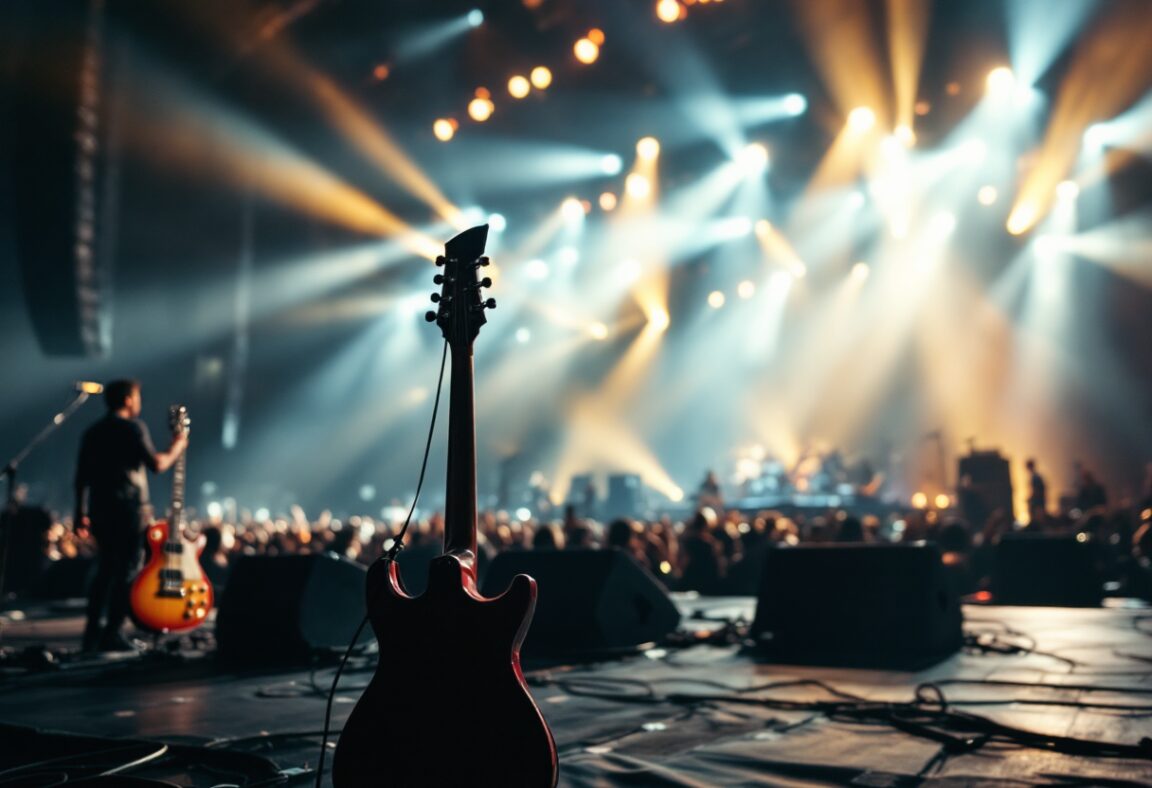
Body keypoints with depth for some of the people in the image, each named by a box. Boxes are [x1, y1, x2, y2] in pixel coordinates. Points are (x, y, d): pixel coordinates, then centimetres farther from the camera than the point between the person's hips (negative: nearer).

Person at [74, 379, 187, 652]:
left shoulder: (92, 432, 14)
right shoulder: (133, 427, -7)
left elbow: (82, 476, 13)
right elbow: (156, 464, -13)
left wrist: (82, 512, 16)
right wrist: (176, 447, 3)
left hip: (100, 509, 7)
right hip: (128, 508, -7)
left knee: (106, 568, 15)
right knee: (126, 571, -2)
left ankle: (93, 630, 15)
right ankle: (112, 633, -3)